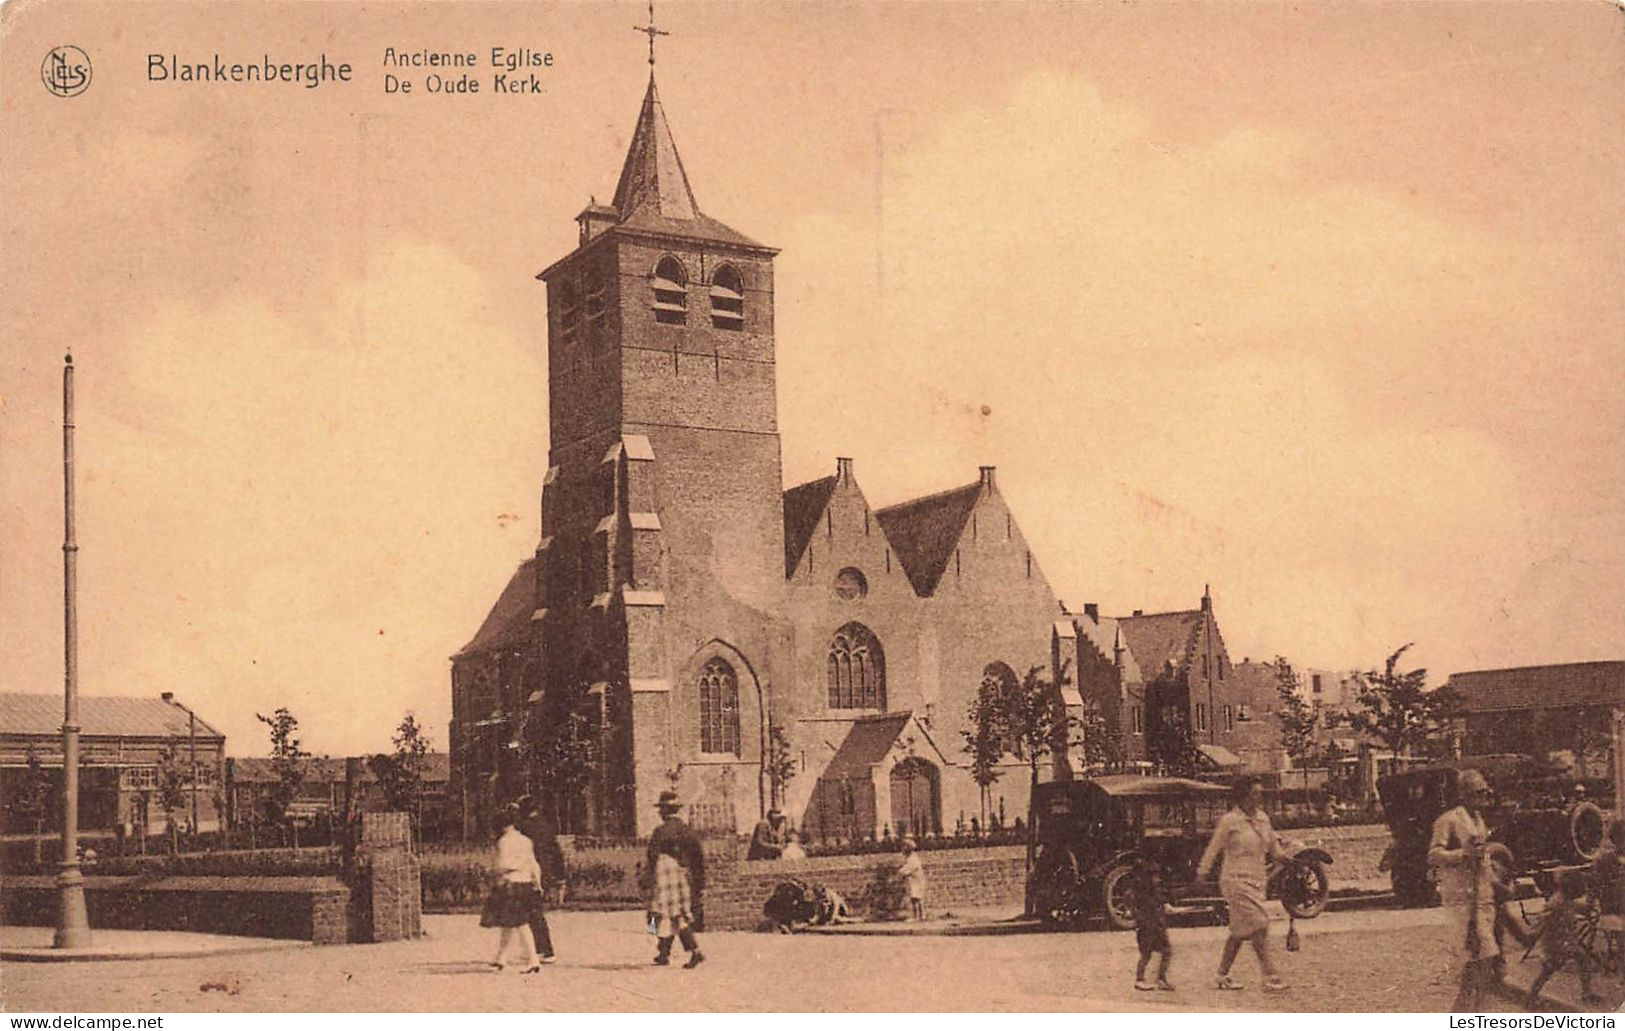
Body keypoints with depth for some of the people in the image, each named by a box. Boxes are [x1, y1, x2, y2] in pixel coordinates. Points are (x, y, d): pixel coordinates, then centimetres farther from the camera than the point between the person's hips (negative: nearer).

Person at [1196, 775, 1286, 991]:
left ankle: (1222, 977, 19)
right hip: (1236, 880, -7)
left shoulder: (1263, 818, 9)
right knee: (1258, 926, -13)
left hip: (1256, 881, 7)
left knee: (1241, 931, 10)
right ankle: (1270, 978, -12)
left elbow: (1273, 847, 21)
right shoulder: (1229, 821, -10)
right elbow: (1214, 850, -5)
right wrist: (1202, 874, -3)